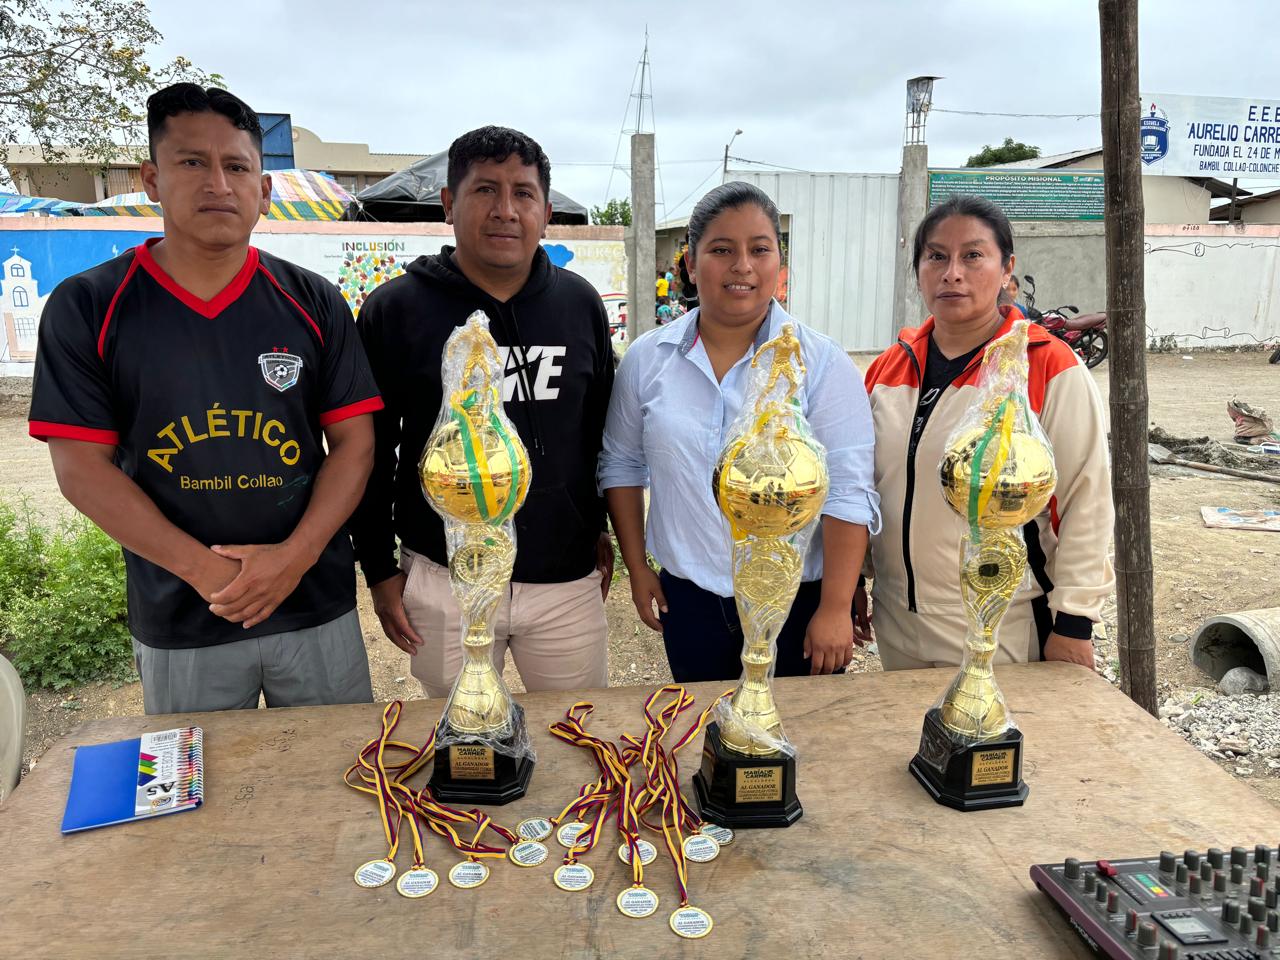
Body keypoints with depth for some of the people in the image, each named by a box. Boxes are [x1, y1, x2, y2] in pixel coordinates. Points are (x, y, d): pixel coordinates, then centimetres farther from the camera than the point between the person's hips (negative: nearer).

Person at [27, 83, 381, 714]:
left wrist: (296, 555, -15)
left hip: (316, 606, 1)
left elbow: (354, 441, -2)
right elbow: (82, 467, -6)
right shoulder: (85, 309, -4)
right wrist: (206, 569, -15)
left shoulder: (314, 304, -1)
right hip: (177, 622, 0)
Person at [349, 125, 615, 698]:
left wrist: (599, 527, 15)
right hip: (443, 581, -1)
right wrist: (380, 570, 1)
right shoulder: (394, 310, -4)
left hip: (568, 578, 2)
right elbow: (370, 452, 1)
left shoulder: (581, 304, 3)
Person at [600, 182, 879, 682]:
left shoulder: (823, 363, -8)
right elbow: (621, 465, 9)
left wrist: (835, 607, -12)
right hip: (688, 598, 3)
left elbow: (848, 491, -10)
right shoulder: (647, 359, 0)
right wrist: (637, 568, 7)